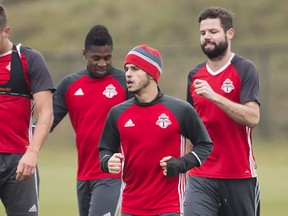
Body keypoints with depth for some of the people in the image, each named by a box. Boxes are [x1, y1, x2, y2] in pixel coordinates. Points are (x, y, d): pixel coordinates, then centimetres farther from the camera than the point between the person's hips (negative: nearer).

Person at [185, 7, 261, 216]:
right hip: (201, 177, 3)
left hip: (239, 175, -3)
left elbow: (253, 117, -17)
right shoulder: (195, 75, 11)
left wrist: (214, 96, -24)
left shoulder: (245, 69, -5)